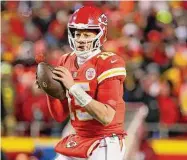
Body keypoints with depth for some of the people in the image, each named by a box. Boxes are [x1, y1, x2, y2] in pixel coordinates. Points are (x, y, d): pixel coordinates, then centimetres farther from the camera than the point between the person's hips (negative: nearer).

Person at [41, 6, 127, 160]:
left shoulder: (108, 63, -14)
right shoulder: (66, 62, 7)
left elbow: (107, 117, -23)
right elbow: (60, 116, 10)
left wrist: (73, 87, -25)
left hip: (105, 145, -7)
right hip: (77, 141, 7)